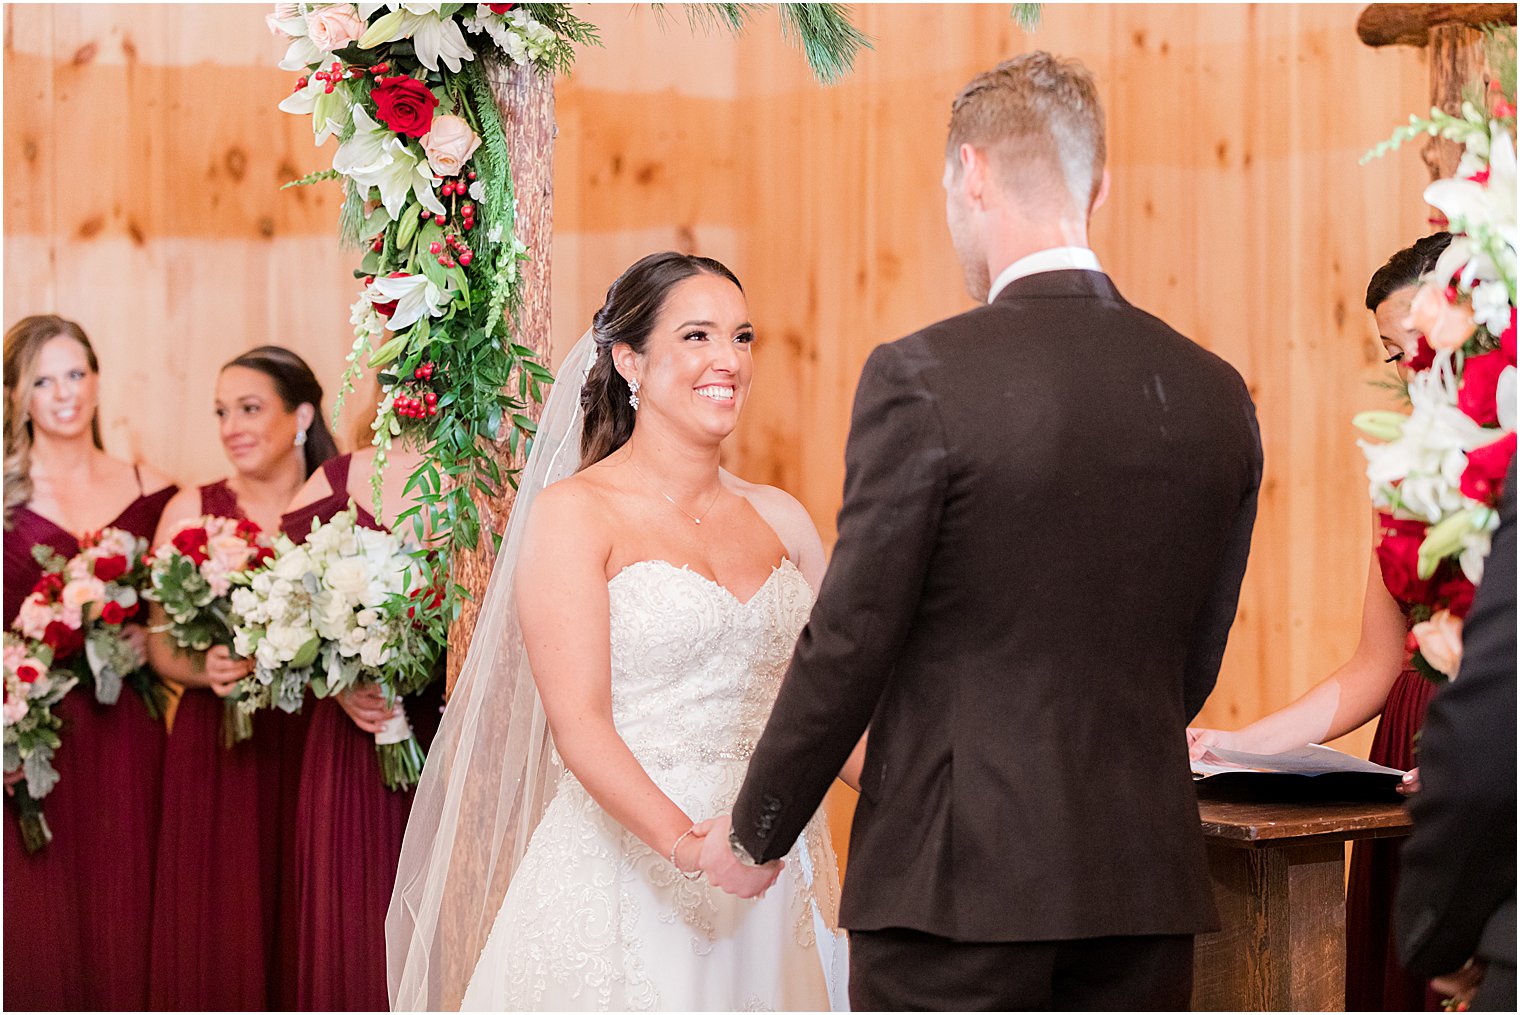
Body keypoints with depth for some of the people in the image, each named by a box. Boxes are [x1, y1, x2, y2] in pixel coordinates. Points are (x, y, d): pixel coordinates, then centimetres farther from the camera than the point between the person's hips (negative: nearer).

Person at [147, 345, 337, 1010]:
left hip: (309, 751, 0)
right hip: (214, 753, 0)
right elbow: (160, 645, 4)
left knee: (300, 942, 2)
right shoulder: (191, 510, 3)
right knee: (215, 938, 1)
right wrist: (205, 669, -16)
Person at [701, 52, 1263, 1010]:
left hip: (960, 873, -4)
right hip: (1146, 880, 5)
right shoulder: (1217, 394, 3)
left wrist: (754, 833, 5)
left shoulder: (921, 378, -12)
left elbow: (850, 642, -9)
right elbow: (1195, 659, 11)